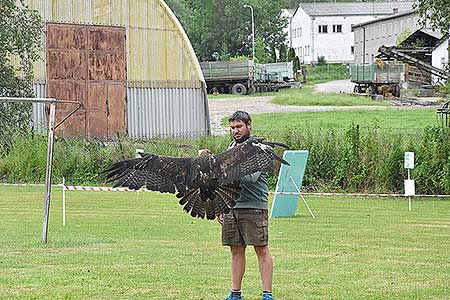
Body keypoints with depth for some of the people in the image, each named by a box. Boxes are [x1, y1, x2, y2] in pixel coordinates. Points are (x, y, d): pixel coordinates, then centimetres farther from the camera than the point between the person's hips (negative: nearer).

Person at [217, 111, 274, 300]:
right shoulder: (232, 147, 17)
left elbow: (251, 177, -18)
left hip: (253, 206, -7)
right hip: (232, 206, 7)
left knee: (261, 249, -4)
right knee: (236, 250, 9)